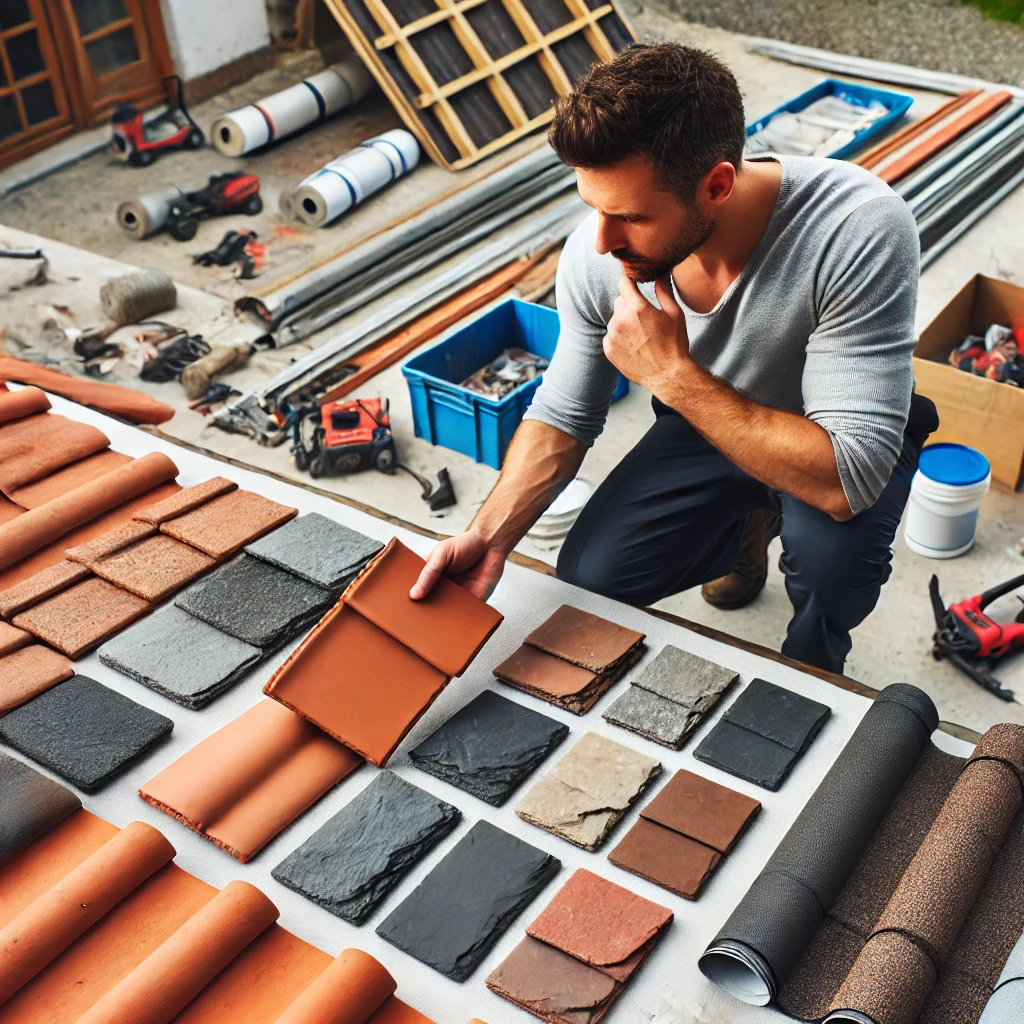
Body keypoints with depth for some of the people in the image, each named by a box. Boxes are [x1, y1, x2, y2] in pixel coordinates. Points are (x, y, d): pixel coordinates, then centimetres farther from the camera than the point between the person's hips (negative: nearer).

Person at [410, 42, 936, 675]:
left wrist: (674, 375, -42)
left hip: (835, 438, -4)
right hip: (706, 424, 4)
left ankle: (810, 673, 4)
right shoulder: (597, 255, -24)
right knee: (588, 579, -7)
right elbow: (563, 418, -9)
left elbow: (847, 481, -41)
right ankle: (751, 526, 23)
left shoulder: (862, 231, -39)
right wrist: (491, 536, -24)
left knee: (832, 553, -34)